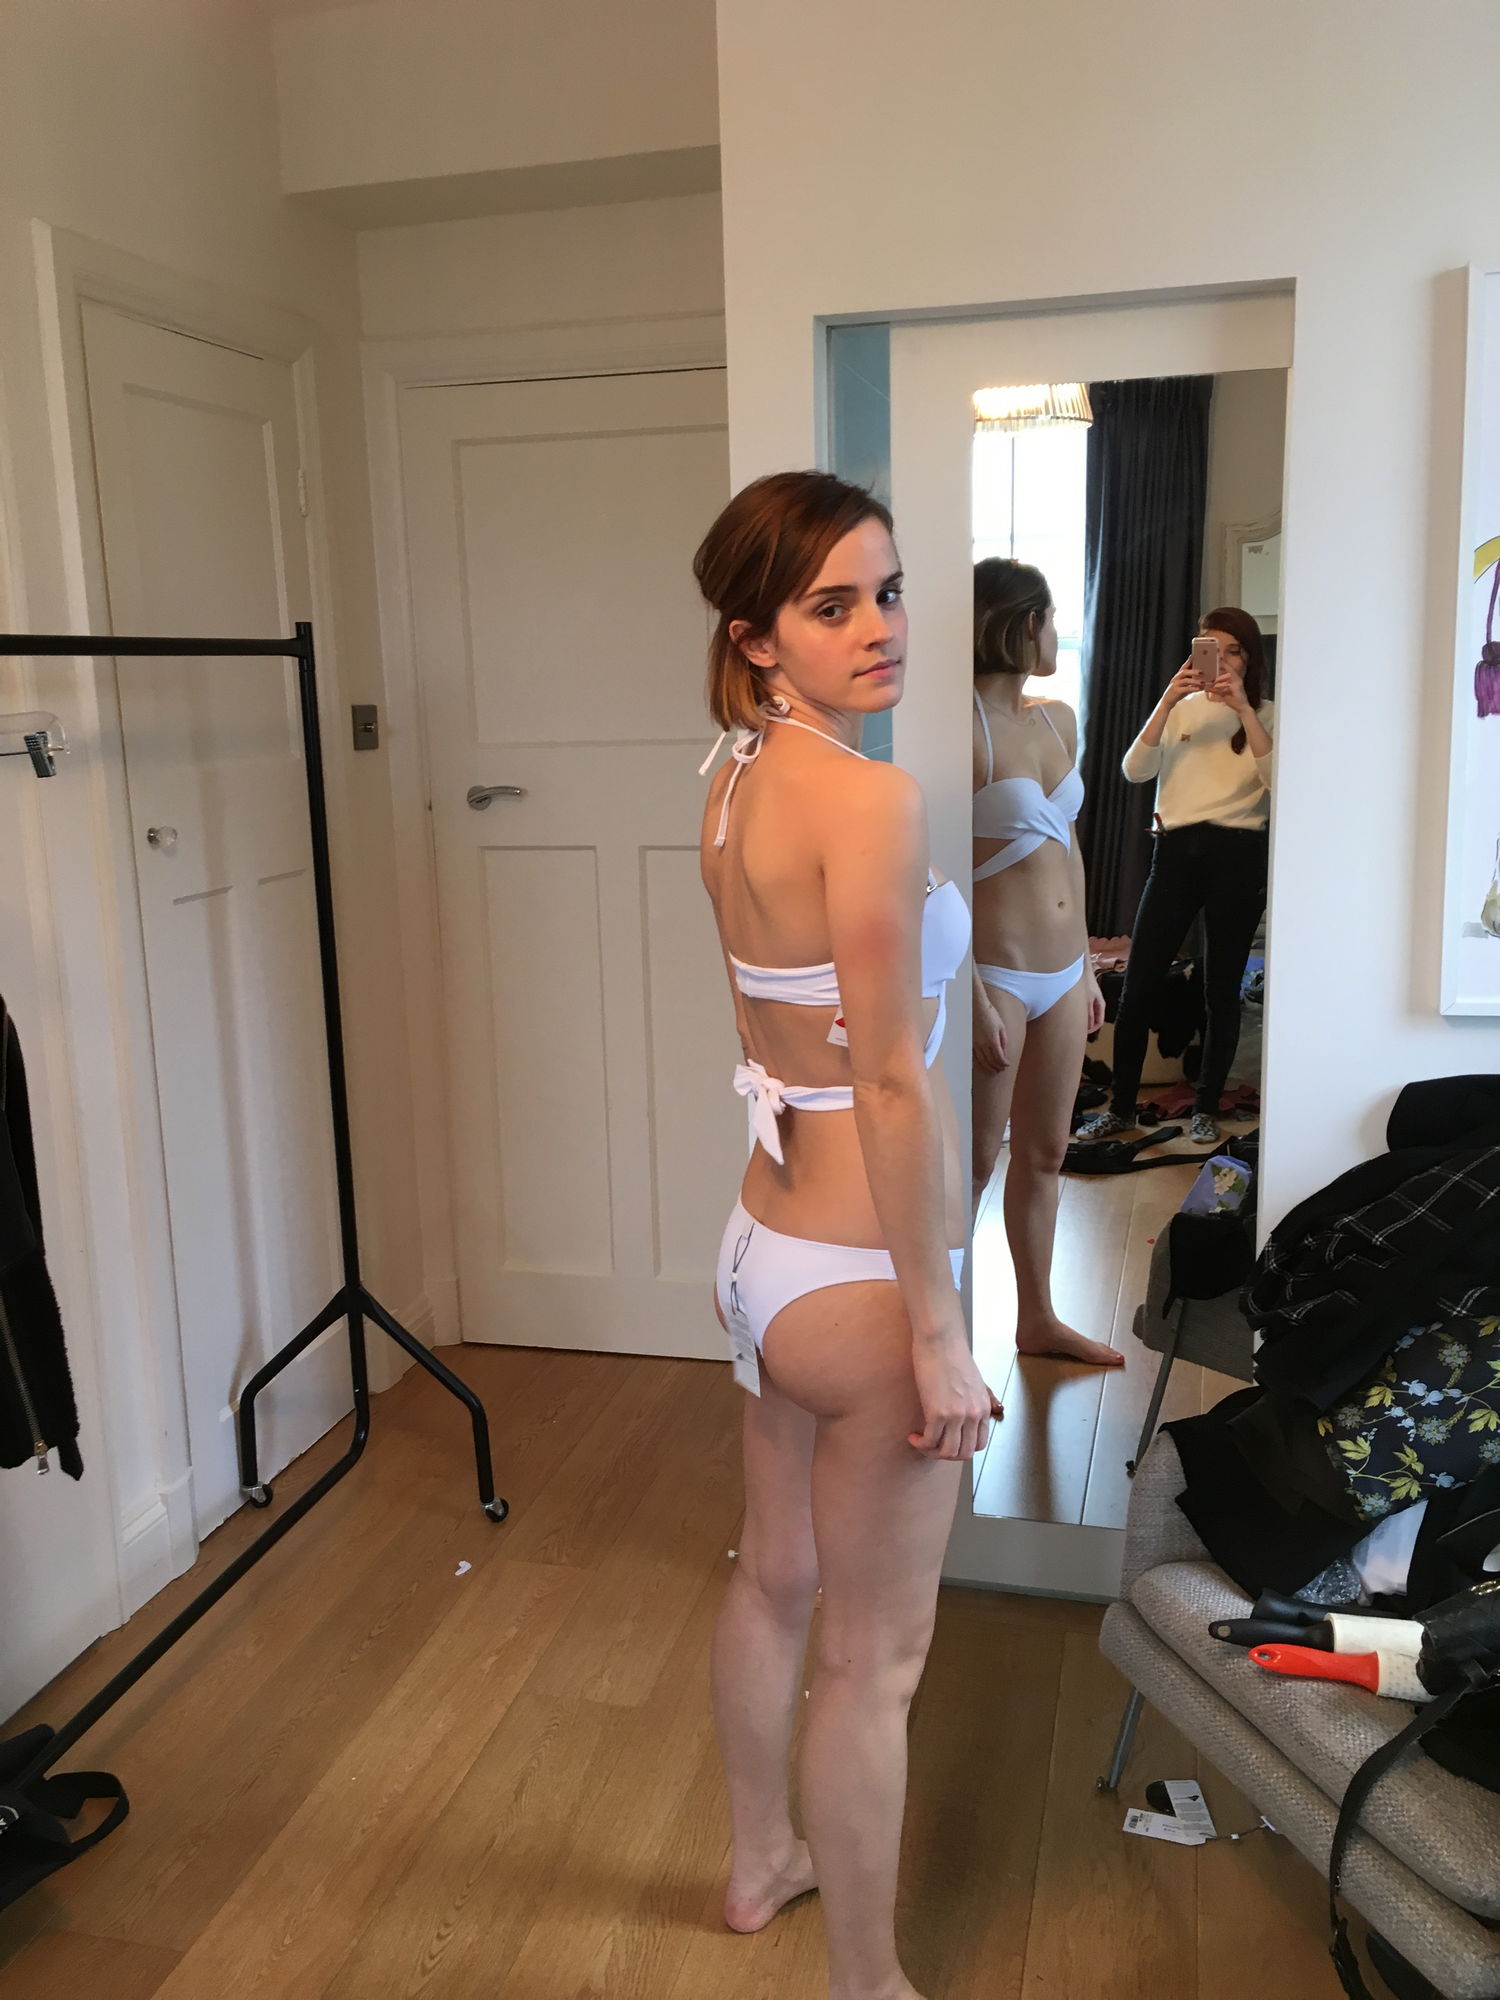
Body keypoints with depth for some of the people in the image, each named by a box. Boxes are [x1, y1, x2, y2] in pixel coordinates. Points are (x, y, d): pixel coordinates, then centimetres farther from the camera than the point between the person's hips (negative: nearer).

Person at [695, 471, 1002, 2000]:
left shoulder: (736, 787, 5)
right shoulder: (869, 797, -22)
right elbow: (893, 1083, -23)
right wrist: (938, 1336, -17)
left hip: (763, 1239, 9)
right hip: (856, 1280, -9)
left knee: (774, 1578, 26)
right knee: (873, 1658, 10)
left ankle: (760, 1861, 50)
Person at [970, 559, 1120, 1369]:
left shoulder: (1058, 720, 10)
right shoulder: (967, 730, -15)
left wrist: (1087, 967, 17)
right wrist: (976, 1002, -19)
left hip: (1061, 974, 8)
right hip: (997, 974, -8)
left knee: (1044, 1154, 18)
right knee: (976, 1161, 4)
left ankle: (1038, 1319, 33)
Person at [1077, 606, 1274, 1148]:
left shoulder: (1265, 715, 5)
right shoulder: (1181, 710, 11)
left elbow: (1278, 781, -14)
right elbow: (1135, 771, -4)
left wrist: (1243, 709, -18)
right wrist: (1168, 701, -14)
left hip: (1237, 857, -2)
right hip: (1175, 852, 2)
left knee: (1221, 988, 5)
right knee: (1138, 985, -1)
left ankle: (1206, 1107, 19)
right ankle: (1121, 1107, 10)